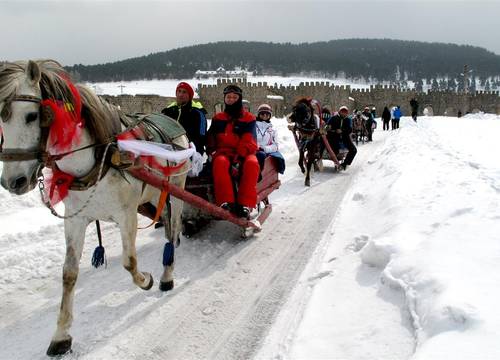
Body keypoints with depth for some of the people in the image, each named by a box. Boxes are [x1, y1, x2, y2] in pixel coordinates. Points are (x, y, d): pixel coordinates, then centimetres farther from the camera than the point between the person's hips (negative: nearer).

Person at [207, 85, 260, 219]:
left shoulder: (248, 119, 11)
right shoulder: (218, 118, 20)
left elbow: (249, 142, -2)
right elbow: (211, 138, 16)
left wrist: (239, 157, -19)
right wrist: (213, 152, -6)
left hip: (243, 154, -1)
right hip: (223, 153, 1)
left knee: (252, 163, -36)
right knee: (220, 162, -37)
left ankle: (245, 204, -39)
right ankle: (226, 202, -44)